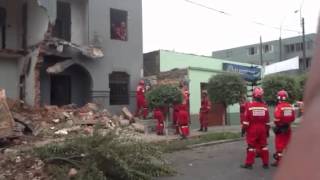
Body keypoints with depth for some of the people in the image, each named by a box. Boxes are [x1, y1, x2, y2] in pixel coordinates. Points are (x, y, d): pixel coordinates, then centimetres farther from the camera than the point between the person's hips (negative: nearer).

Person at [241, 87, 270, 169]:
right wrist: (267, 130, 15)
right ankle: (265, 163, 16)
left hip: (252, 129, -3)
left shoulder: (250, 105, -11)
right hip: (262, 128, 3)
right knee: (263, 146, 10)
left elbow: (246, 119, -10)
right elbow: (267, 120, 6)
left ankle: (249, 163, 5)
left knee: (251, 146, 2)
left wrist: (244, 128, -1)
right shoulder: (264, 106, 1)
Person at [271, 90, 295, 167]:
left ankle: (278, 161, 2)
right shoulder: (290, 106, 4)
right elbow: (293, 117, 9)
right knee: (287, 144, 16)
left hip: (280, 128, -6)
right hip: (288, 128, 6)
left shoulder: (279, 106, -16)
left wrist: (277, 125, -6)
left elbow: (277, 118, -22)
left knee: (279, 145, -1)